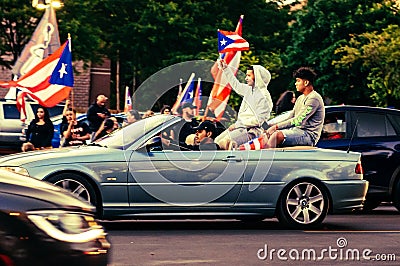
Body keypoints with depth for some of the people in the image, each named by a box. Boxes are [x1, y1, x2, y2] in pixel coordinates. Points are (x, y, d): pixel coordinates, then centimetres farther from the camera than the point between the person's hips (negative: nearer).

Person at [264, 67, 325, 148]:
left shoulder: (314, 99, -13)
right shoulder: (300, 98, 20)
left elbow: (298, 121, -20)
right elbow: (290, 118, 19)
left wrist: (276, 126, -19)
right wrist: (272, 125, 4)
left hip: (309, 135, -10)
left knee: (277, 135, -30)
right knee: (268, 134, -7)